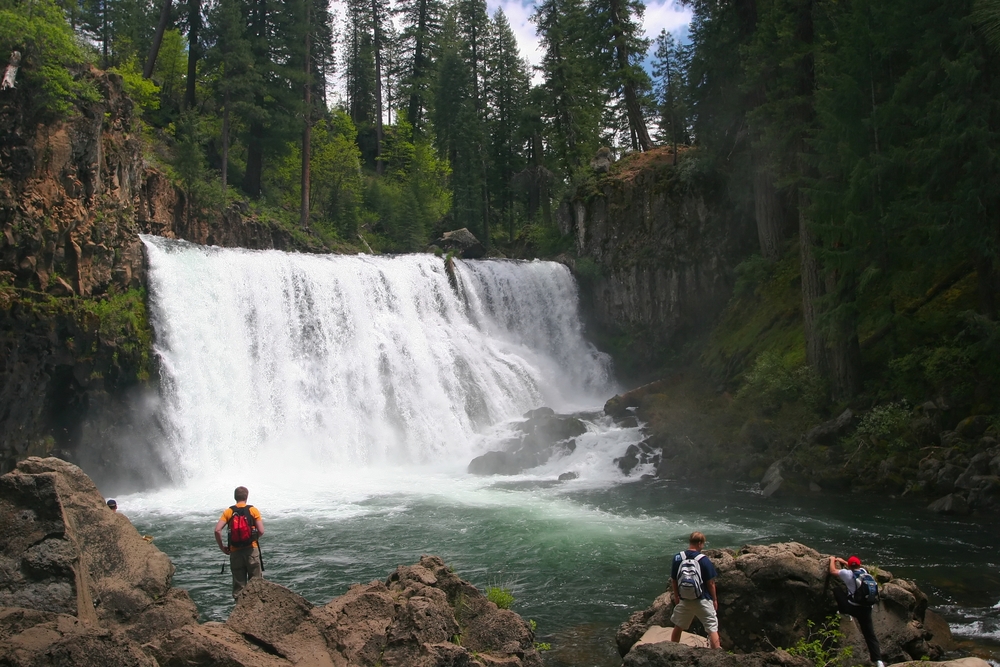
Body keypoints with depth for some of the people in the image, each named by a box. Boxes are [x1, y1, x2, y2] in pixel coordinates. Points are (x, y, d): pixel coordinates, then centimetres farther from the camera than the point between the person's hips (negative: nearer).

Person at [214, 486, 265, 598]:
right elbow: (261, 531, -8)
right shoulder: (253, 510, -2)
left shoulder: (228, 512, 1)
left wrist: (222, 547, 3)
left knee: (238, 583, 10)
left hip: (235, 551, 1)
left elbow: (217, 530, -10)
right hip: (251, 550, -1)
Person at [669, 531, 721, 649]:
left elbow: (673, 580, 3)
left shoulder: (677, 558, -4)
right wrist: (715, 600, 4)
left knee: (678, 627, 20)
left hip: (684, 601, 4)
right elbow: (710, 583, -9)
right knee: (712, 628, 4)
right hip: (703, 600, -4)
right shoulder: (704, 560, -14)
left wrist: (676, 597, 17)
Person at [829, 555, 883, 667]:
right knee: (870, 634, 10)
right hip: (866, 608, 5)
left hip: (853, 608, -5)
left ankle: (843, 611, 12)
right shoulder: (864, 571, 10)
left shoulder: (848, 573, -5)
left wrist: (832, 560, 25)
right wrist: (843, 561, 42)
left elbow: (833, 571, 7)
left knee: (837, 589, 12)